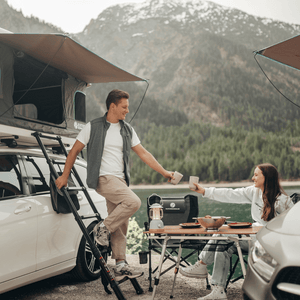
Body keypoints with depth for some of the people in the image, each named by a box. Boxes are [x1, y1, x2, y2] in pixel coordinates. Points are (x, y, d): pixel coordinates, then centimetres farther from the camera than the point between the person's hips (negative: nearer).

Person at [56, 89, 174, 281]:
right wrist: (65, 175, 2)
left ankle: (121, 266, 11)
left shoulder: (127, 130, 12)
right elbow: (75, 151, 4)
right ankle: (103, 228, -9)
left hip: (121, 180, 6)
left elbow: (143, 153, 13)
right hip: (103, 178, -6)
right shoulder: (93, 127, -2)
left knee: (121, 227, 5)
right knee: (133, 201, -26)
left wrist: (163, 172, 8)